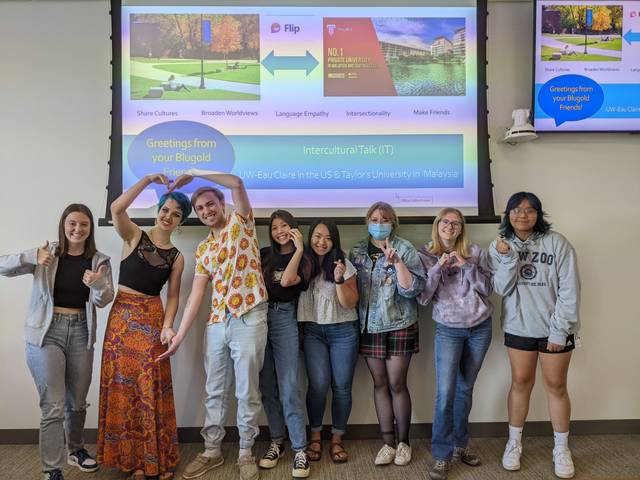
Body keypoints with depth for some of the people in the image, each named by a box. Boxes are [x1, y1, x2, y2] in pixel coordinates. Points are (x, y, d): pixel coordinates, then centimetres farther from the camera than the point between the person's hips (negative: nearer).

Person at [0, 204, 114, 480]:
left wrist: (97, 284, -27)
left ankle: (75, 449, 39)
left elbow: (104, 301, -5)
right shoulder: (47, 253, -2)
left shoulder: (98, 261, 3)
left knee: (78, 401, 16)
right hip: (46, 333, -3)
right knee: (53, 406, -5)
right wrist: (32, 258, -27)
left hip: (80, 332, 3)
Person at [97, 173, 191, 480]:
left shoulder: (176, 257, 7)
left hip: (152, 319, 1)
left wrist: (168, 326, -10)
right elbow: (116, 208, -16)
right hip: (121, 316, 0)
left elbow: (173, 295, 5)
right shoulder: (134, 236, 2)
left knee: (152, 387, 1)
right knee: (122, 386, 4)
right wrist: (148, 180, -14)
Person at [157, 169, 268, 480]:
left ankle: (246, 453, 19)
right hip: (217, 323, 5)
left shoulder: (240, 223, 4)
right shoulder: (202, 249, 15)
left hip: (249, 319, -5)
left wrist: (194, 172, -9)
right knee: (215, 391, 14)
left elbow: (237, 183, -14)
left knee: (247, 391, 4)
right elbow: (196, 294, 10)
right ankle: (212, 450, 29)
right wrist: (179, 335, 3)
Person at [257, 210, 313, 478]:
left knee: (289, 387, -9)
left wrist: (299, 248, -14)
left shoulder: (303, 260, 4)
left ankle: (299, 450, -3)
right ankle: (277, 441, 20)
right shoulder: (264, 255, 12)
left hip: (285, 320, -3)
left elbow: (286, 281, -14)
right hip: (260, 318, 4)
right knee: (267, 386, 7)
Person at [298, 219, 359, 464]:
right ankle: (315, 436, 11)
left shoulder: (344, 265, -2)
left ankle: (337, 439, 18)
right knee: (319, 385, -10)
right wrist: (299, 330, -1)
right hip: (313, 331, 0)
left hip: (343, 331, 0)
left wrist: (339, 280, -21)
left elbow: (350, 303, -6)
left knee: (341, 386, 1)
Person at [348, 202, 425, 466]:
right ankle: (388, 443, 20)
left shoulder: (404, 249, -5)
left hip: (399, 325, -3)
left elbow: (411, 289, -15)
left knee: (397, 384, 1)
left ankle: (403, 442, 20)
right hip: (370, 325, 4)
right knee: (380, 384, 9)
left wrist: (397, 262, -25)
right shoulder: (356, 251, 6)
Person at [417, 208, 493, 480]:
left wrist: (466, 265, -15)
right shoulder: (425, 256, -1)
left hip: (480, 328, 2)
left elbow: (486, 288, -3)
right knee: (445, 392, -9)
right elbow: (423, 298, -8)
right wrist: (438, 267, -18)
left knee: (465, 389, 12)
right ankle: (441, 455, 3)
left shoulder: (475, 253, 2)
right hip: (448, 330, -2)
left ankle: (460, 444, 27)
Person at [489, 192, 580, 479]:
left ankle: (561, 449, 26)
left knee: (556, 386, 9)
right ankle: (514, 442, 27)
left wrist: (559, 330, -12)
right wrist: (507, 259, -22)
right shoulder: (500, 246, -1)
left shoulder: (556, 243, -10)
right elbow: (501, 289, -7)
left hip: (554, 329, -2)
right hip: (518, 327, 2)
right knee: (520, 383, 12)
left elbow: (569, 290, -10)